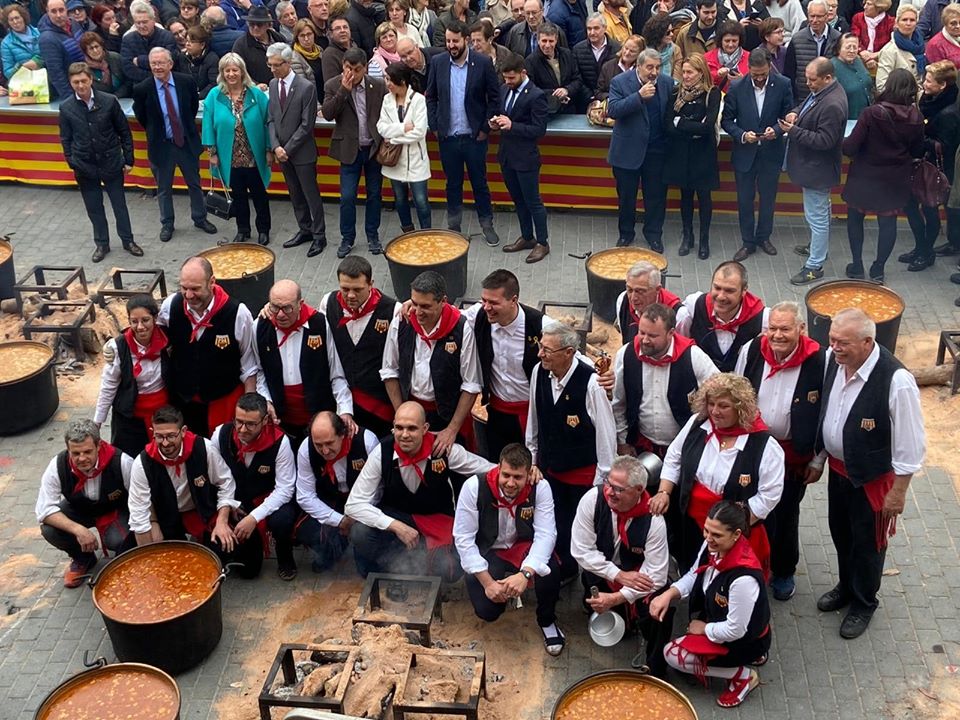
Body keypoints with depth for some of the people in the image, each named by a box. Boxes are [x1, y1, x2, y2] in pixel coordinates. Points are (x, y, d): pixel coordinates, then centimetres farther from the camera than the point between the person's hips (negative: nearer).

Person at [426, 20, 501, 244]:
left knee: (479, 182, 9)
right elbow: (431, 97, 7)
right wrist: (434, 126, 0)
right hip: (448, 136, 2)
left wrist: (485, 128, -6)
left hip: (475, 136, -2)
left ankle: (487, 225, 23)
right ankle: (453, 227, 26)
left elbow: (494, 97, -4)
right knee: (453, 183, 14)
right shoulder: (438, 63, -1)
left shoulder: (483, 63, -8)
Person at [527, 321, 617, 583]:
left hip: (584, 473, -5)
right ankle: (564, 569, 42)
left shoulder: (591, 383, -27)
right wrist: (532, 456, 15)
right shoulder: (539, 372, -11)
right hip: (549, 467, 5)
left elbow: (606, 433, -17)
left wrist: (602, 479, -11)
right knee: (555, 524, 18)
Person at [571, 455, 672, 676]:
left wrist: (616, 598, -29)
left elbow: (656, 575, -22)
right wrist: (619, 575, -22)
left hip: (637, 576, -2)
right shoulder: (592, 499, -22)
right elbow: (581, 550, -16)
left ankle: (654, 672, -3)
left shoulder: (653, 520, -24)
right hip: (602, 572, 2)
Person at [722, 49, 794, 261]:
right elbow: (726, 120, -4)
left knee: (768, 198, 15)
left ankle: (763, 237, 35)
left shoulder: (783, 85, -9)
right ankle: (748, 242, 24)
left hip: (771, 153, 0)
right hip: (744, 152, 0)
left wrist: (776, 130, -21)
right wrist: (742, 135, -21)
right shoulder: (736, 87, -10)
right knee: (745, 200, 8)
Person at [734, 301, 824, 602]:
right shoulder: (751, 351, -12)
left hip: (793, 453, -2)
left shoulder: (817, 361, -21)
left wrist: (818, 458, -7)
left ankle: (783, 572, 37)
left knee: (786, 515, 15)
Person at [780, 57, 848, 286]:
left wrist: (793, 131, -26)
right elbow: (804, 105, 20)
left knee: (817, 217, -1)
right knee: (820, 211, 27)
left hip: (817, 169, -11)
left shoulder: (832, 105, -29)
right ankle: (819, 247, 46)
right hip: (812, 165, 11)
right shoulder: (819, 91, 2)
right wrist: (795, 113, -4)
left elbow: (824, 141, -27)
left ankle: (814, 266, 8)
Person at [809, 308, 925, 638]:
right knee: (840, 533, 25)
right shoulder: (835, 361, -13)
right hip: (838, 467, 6)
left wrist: (898, 493, -15)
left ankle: (863, 603, 42)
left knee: (867, 542, 16)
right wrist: (818, 460, 12)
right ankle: (846, 587, 52)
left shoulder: (896, 381, -32)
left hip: (872, 477, -6)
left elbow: (910, 444, -22)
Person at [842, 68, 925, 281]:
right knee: (888, 222, 15)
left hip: (864, 178, -3)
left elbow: (850, 148, -20)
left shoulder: (872, 114, -22)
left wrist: (843, 143, 0)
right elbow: (917, 151, 3)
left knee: (855, 218, 16)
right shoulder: (916, 118, -10)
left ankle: (857, 267, 19)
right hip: (895, 181, 3)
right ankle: (878, 270, 19)